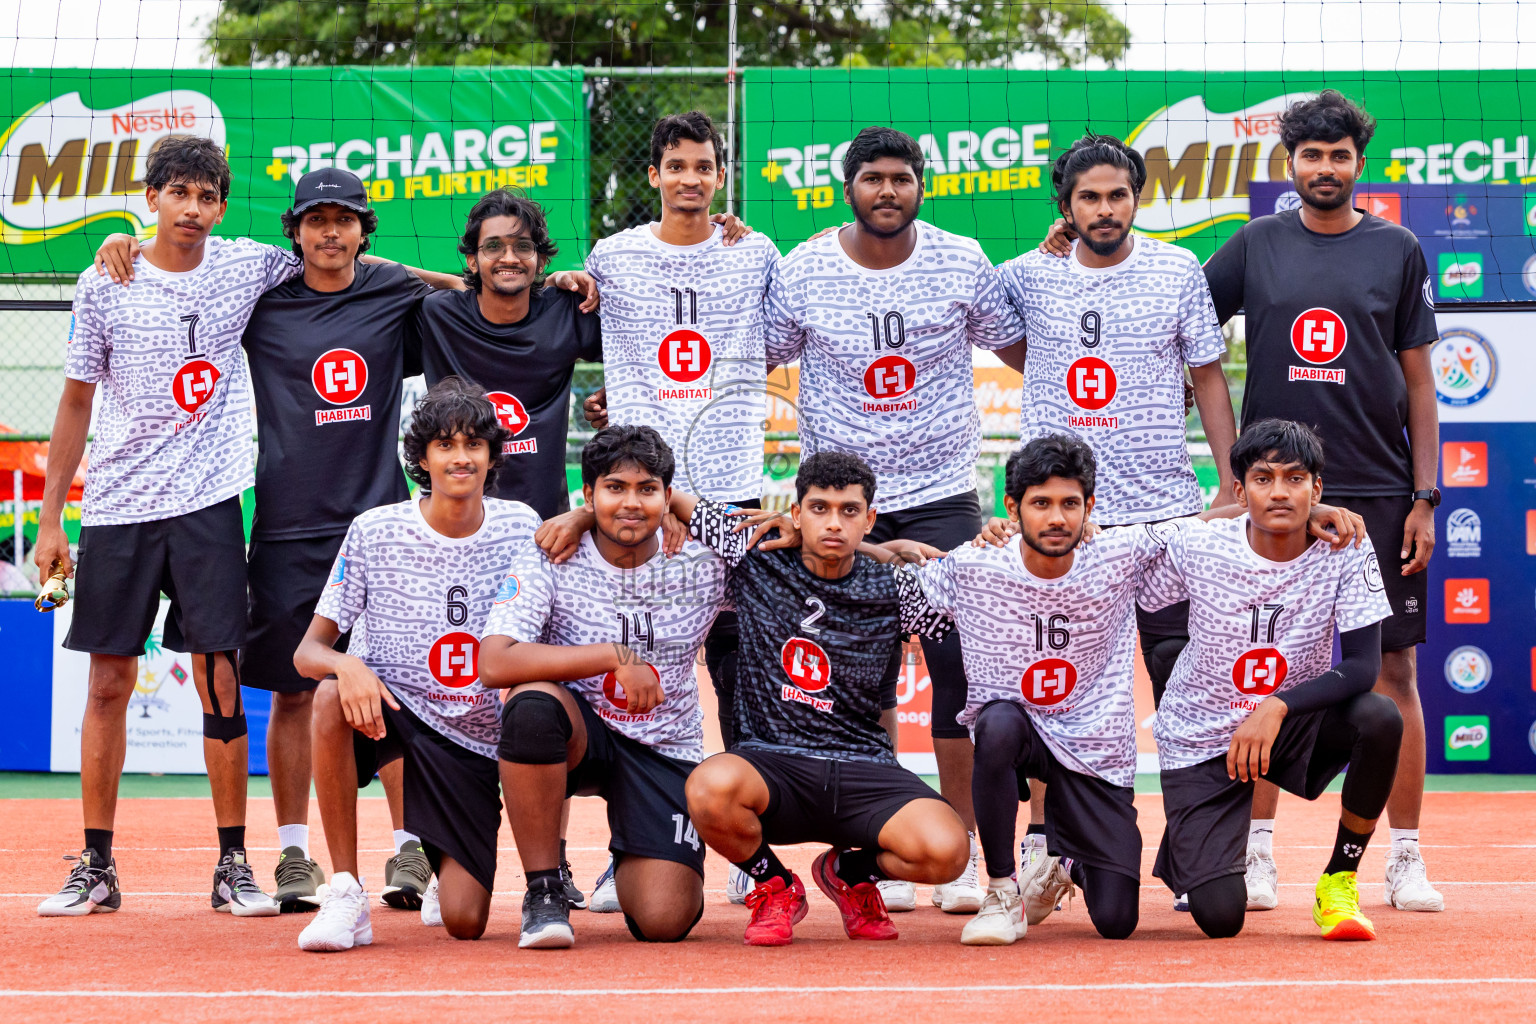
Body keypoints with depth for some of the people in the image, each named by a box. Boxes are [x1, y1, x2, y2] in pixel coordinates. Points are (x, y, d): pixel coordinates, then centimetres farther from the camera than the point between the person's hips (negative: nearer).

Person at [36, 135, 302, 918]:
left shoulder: (246, 269, 2)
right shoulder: (105, 286, 2)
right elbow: (76, 404, 7)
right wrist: (49, 518, 4)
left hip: (206, 506, 0)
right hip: (115, 509, 0)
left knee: (220, 682, -4)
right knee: (108, 684, 3)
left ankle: (233, 866, 4)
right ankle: (96, 867, 11)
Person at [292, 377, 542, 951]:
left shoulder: (520, 529, -5)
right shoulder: (375, 532, -9)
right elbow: (308, 651, -10)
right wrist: (346, 664, -33)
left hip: (474, 739, 1)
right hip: (389, 709, -1)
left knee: (464, 923, -9)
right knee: (331, 695, -37)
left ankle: (454, 868, 32)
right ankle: (346, 896, -26)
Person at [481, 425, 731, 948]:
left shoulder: (703, 566, -6)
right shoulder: (548, 560, -12)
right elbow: (495, 663, -26)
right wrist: (615, 657, -30)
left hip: (664, 749, 1)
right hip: (579, 731, -1)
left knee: (663, 921, -17)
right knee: (533, 703, -37)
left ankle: (631, 864, 23)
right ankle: (544, 890, -20)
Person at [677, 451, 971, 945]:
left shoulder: (893, 590, 3)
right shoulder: (756, 555, 2)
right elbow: (663, 496, 11)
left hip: (864, 772, 1)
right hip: (771, 762, -1)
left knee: (945, 851, -27)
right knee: (711, 786, -37)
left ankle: (849, 871, 13)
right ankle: (775, 886, 0)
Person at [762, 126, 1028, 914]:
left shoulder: (962, 262, 0)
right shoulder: (800, 273, -2)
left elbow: (1023, 349, 12)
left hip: (944, 495, 0)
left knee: (960, 664, -6)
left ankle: (961, 852, 4)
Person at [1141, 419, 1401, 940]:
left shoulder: (1345, 550, -16)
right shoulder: (1196, 548, -17)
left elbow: (1363, 666, -21)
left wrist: (1277, 707, -33)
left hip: (1294, 722, 2)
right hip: (1200, 739, -1)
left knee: (1381, 717, -31)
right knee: (1220, 917, -15)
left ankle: (1339, 881, -9)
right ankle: (1183, 846, 25)